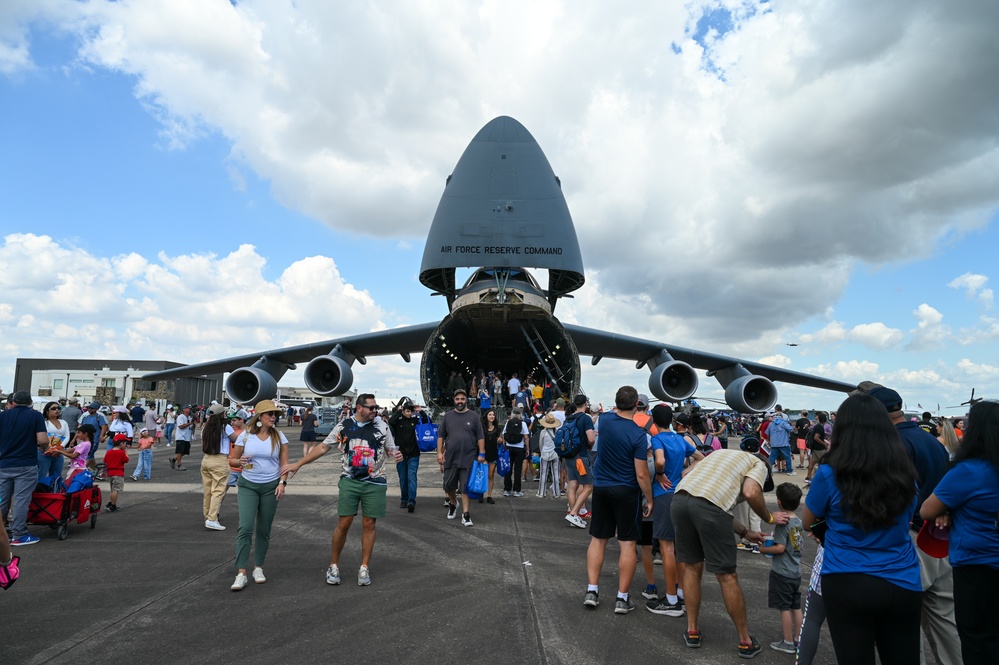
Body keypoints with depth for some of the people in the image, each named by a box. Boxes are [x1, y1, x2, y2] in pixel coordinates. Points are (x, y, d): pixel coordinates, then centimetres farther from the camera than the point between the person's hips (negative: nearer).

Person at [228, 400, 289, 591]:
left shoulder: (279, 437, 0)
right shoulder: (246, 436, -3)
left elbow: (284, 463, 1)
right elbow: (232, 459, 4)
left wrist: (282, 482, -12)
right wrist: (240, 462, -18)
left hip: (271, 487, 1)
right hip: (248, 486, -1)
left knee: (264, 529, 8)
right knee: (245, 527, -12)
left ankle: (258, 568, 23)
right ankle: (241, 573, -9)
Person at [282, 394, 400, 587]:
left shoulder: (382, 426, 1)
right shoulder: (344, 426, 1)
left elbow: (391, 449, 9)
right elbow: (323, 447, 6)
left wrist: (396, 455, -16)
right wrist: (298, 464, 6)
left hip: (374, 483, 0)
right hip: (349, 481, 0)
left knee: (369, 524, 5)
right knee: (343, 523, 0)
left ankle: (364, 568, 18)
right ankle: (333, 566, 18)